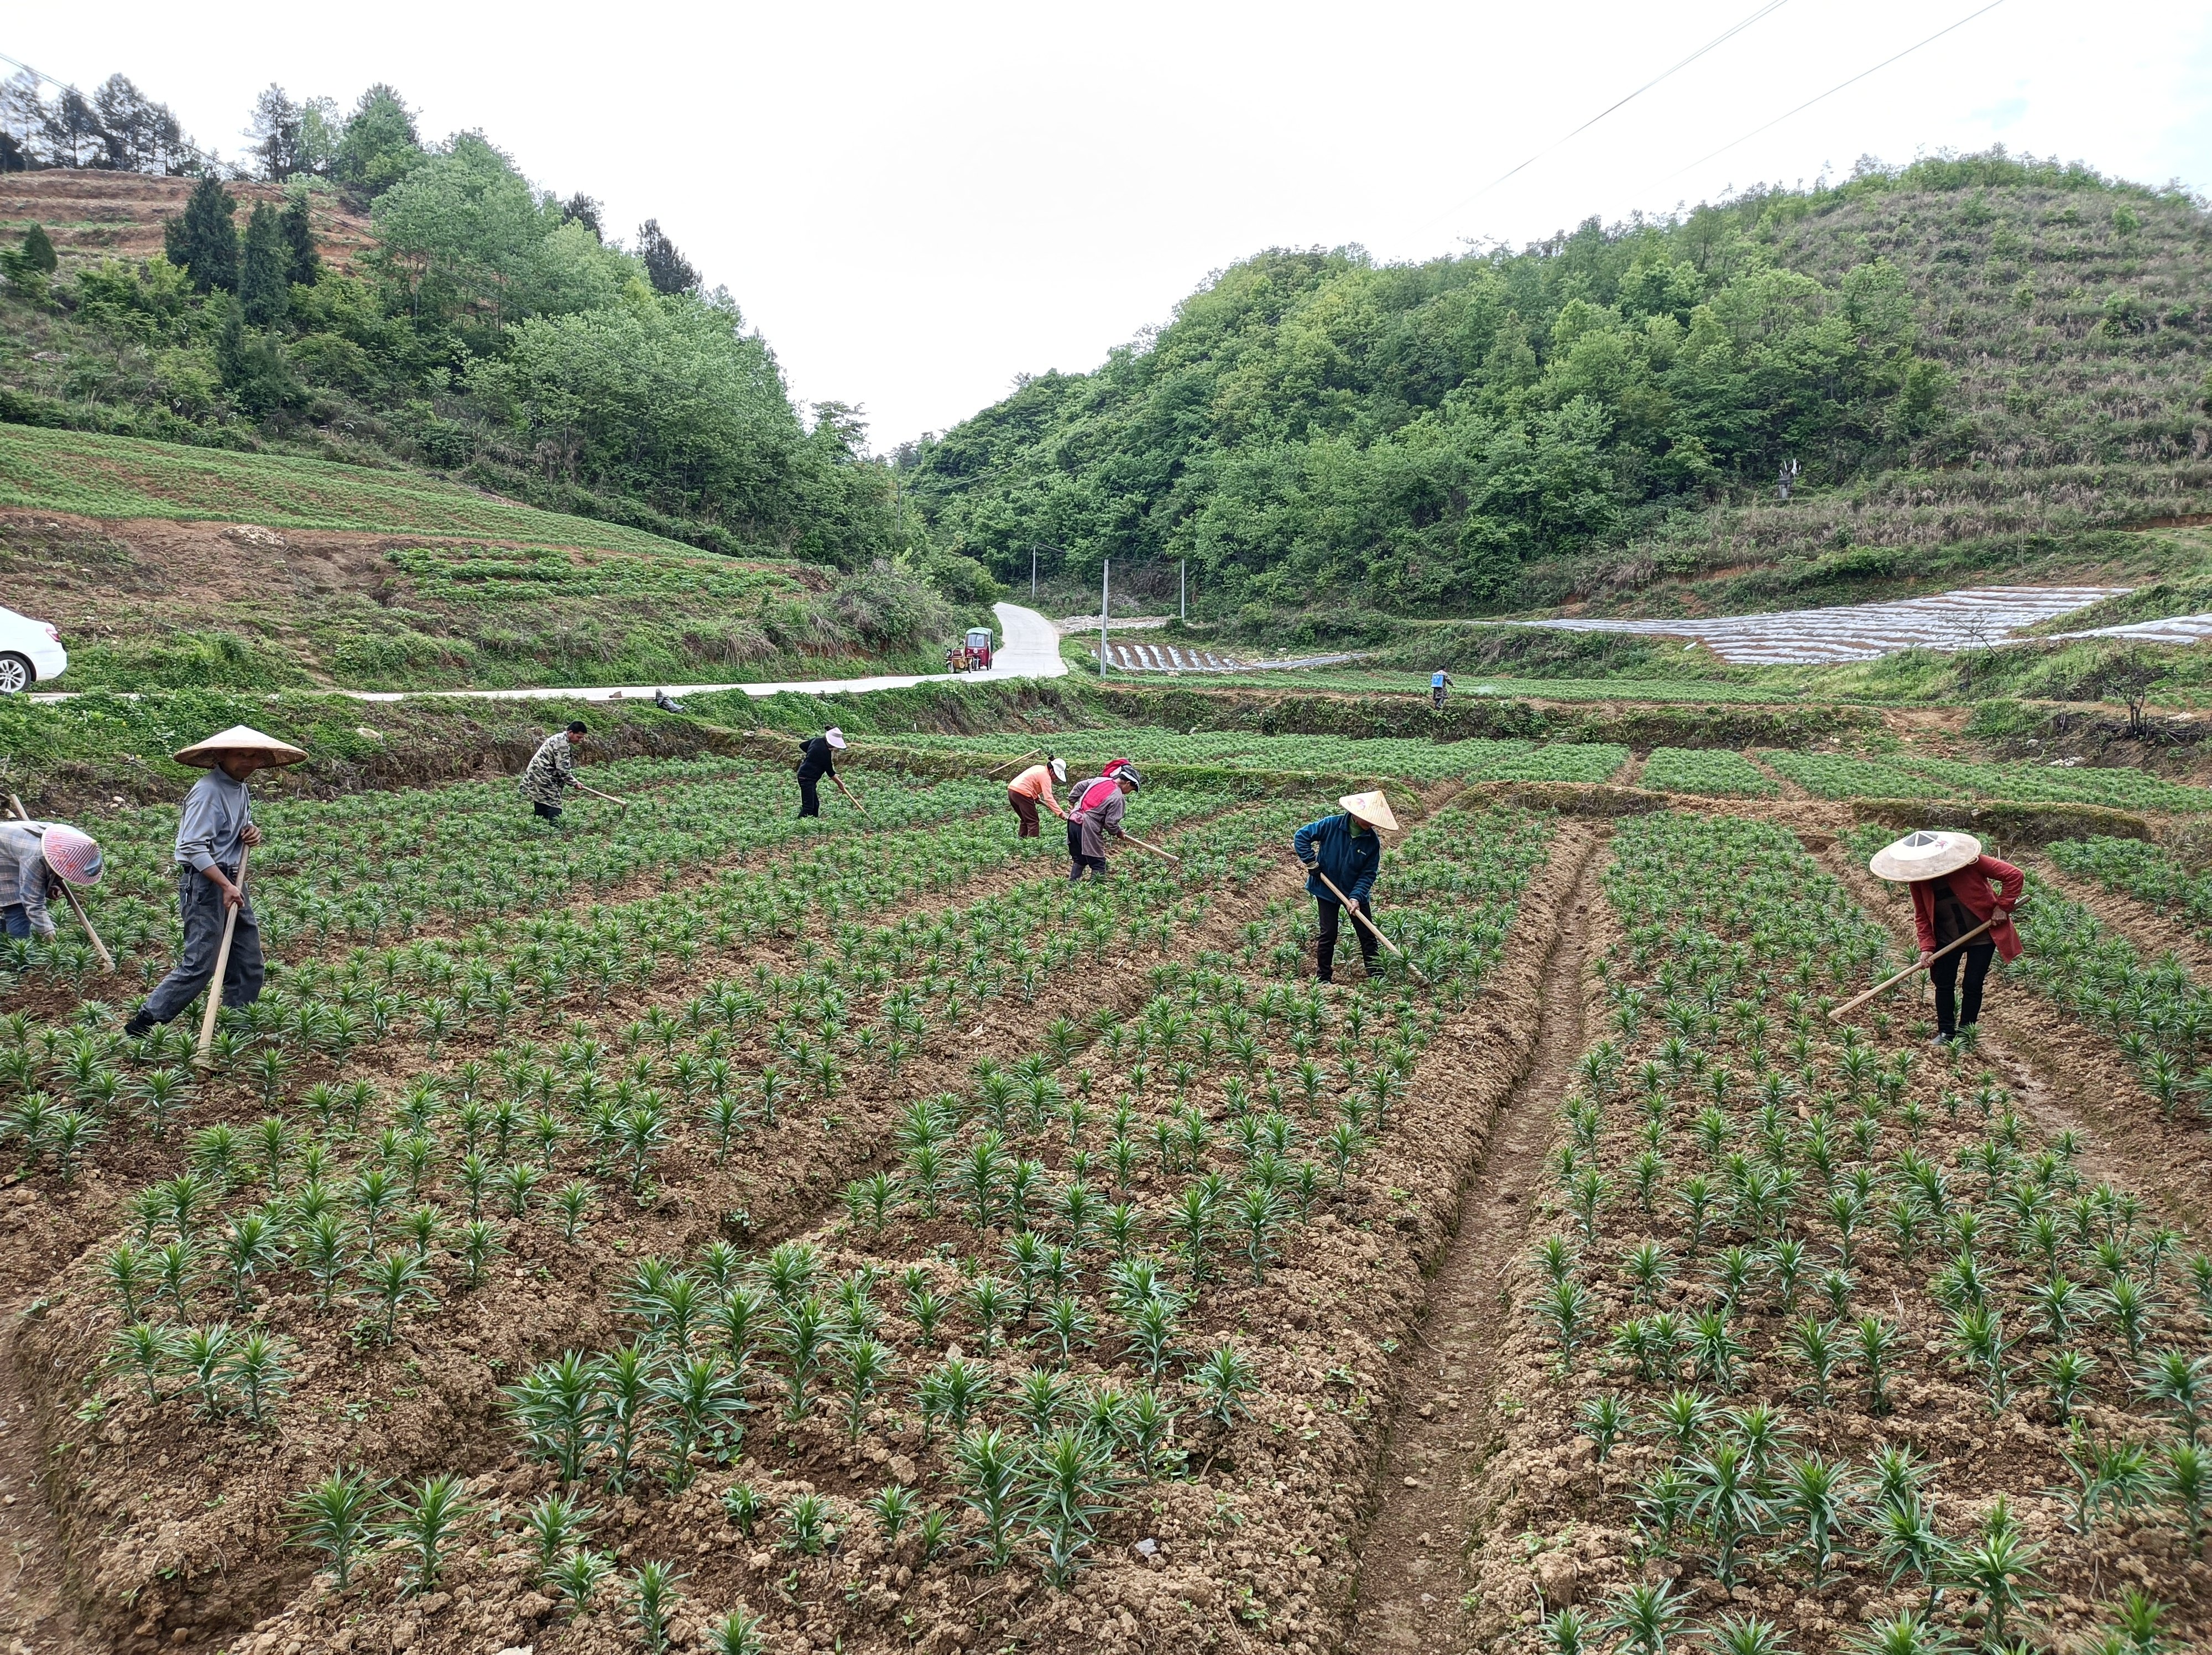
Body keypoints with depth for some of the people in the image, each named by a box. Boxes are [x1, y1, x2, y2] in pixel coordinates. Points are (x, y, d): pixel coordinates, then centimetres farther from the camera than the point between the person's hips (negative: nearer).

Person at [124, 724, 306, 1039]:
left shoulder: (241, 789, 12)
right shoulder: (208, 791, -16)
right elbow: (193, 847, -23)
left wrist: (252, 834, 6)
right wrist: (226, 886, -28)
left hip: (232, 882, 9)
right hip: (204, 883, -9)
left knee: (249, 961, 11)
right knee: (200, 964, -10)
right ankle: (143, 1024, 0)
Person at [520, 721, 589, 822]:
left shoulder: (560, 739, 16)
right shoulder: (562, 743, -18)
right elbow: (563, 768, -20)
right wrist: (574, 782, -11)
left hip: (538, 777, 11)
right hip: (542, 778, -11)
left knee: (541, 810, 11)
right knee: (554, 808, -13)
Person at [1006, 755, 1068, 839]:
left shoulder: (1040, 769, 16)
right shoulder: (1046, 776, -11)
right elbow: (1049, 798, -19)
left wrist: (1036, 796, 12)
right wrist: (1061, 814, -23)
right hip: (1022, 794, -9)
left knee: (1026, 820, 21)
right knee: (1033, 822, -2)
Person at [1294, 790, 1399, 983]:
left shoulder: (1373, 841, -12)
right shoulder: (1331, 825, -18)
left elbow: (1369, 874, -10)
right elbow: (1301, 836, -10)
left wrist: (1357, 896, -22)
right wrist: (1312, 864, -13)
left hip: (1356, 892, 2)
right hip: (1327, 889, -2)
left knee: (1367, 935, 6)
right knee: (1329, 935, 3)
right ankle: (1323, 978, 15)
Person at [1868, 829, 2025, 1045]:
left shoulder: (1968, 861, -24)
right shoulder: (1917, 880, -12)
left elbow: (2014, 876, -17)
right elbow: (1921, 916, 0)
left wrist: (2002, 907, -19)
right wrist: (1927, 946, -8)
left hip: (1982, 934, -3)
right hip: (1947, 937, 4)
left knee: (1972, 986, 1)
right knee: (1943, 984, 6)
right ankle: (1946, 1032, 22)